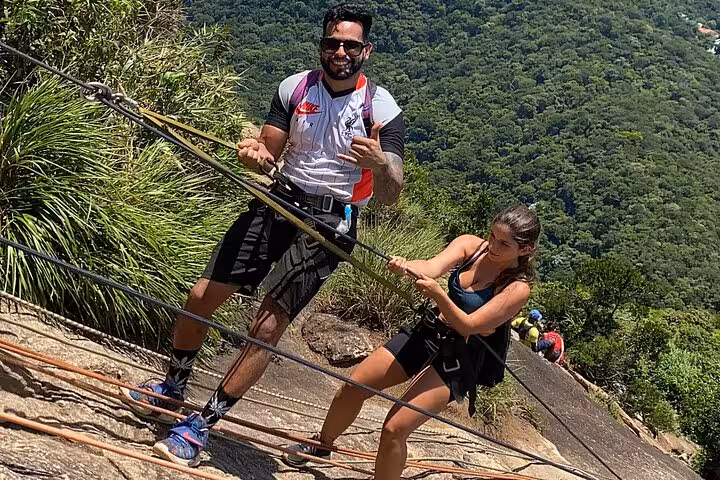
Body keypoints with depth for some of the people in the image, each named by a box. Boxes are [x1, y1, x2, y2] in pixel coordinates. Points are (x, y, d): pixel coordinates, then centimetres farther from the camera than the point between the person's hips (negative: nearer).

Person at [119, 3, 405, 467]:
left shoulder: (382, 108, -9)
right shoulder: (295, 87, 2)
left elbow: (390, 196, -14)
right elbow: (270, 155, 7)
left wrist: (379, 164, -37)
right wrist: (256, 154, -18)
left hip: (328, 223, -4)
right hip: (279, 202, 4)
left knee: (268, 325, -14)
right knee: (202, 296, -1)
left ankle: (201, 426, -3)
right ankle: (173, 386, 25)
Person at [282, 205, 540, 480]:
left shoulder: (517, 289, -19)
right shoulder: (471, 245, -5)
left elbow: (468, 326, -26)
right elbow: (432, 266, -23)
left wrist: (438, 294, -41)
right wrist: (407, 267, -45)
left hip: (459, 361, -6)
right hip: (428, 334, 6)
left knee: (394, 429, -15)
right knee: (352, 387, 6)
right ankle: (322, 445, 34)